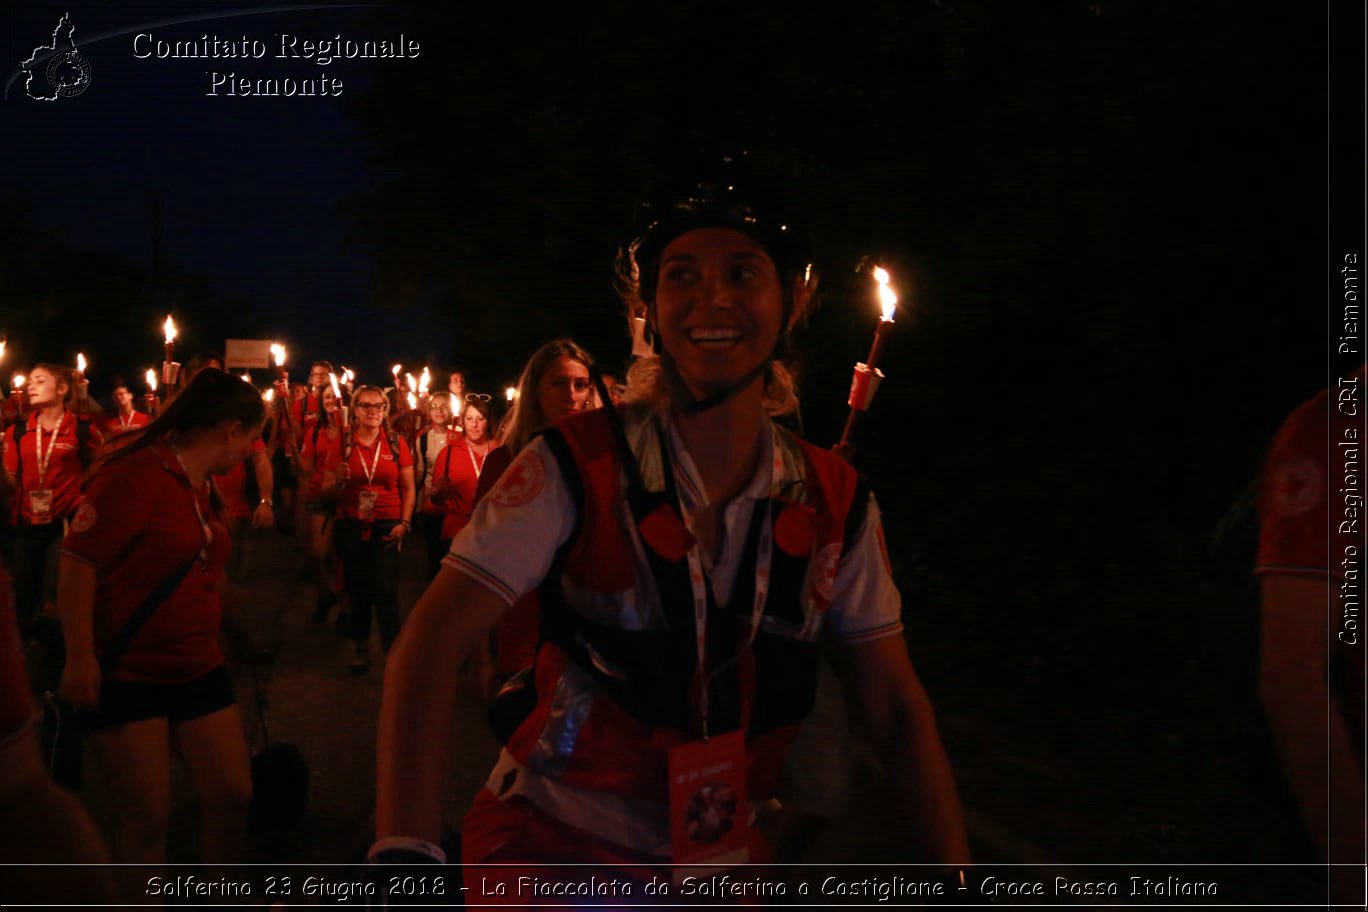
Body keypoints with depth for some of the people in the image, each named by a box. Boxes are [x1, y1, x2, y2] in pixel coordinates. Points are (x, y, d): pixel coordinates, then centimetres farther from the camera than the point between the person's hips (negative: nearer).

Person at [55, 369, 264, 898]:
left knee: (233, 796, 8)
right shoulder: (133, 476, -17)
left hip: (198, 670, 8)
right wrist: (80, 660, -25)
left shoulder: (203, 488, 10)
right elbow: (77, 565, -22)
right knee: (146, 815, -1)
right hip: (125, 675, -8)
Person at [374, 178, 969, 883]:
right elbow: (431, 646, -24)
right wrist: (405, 857, -37)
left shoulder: (837, 505, -6)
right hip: (555, 842, -4)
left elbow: (895, 708, -1)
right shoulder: (576, 467, -16)